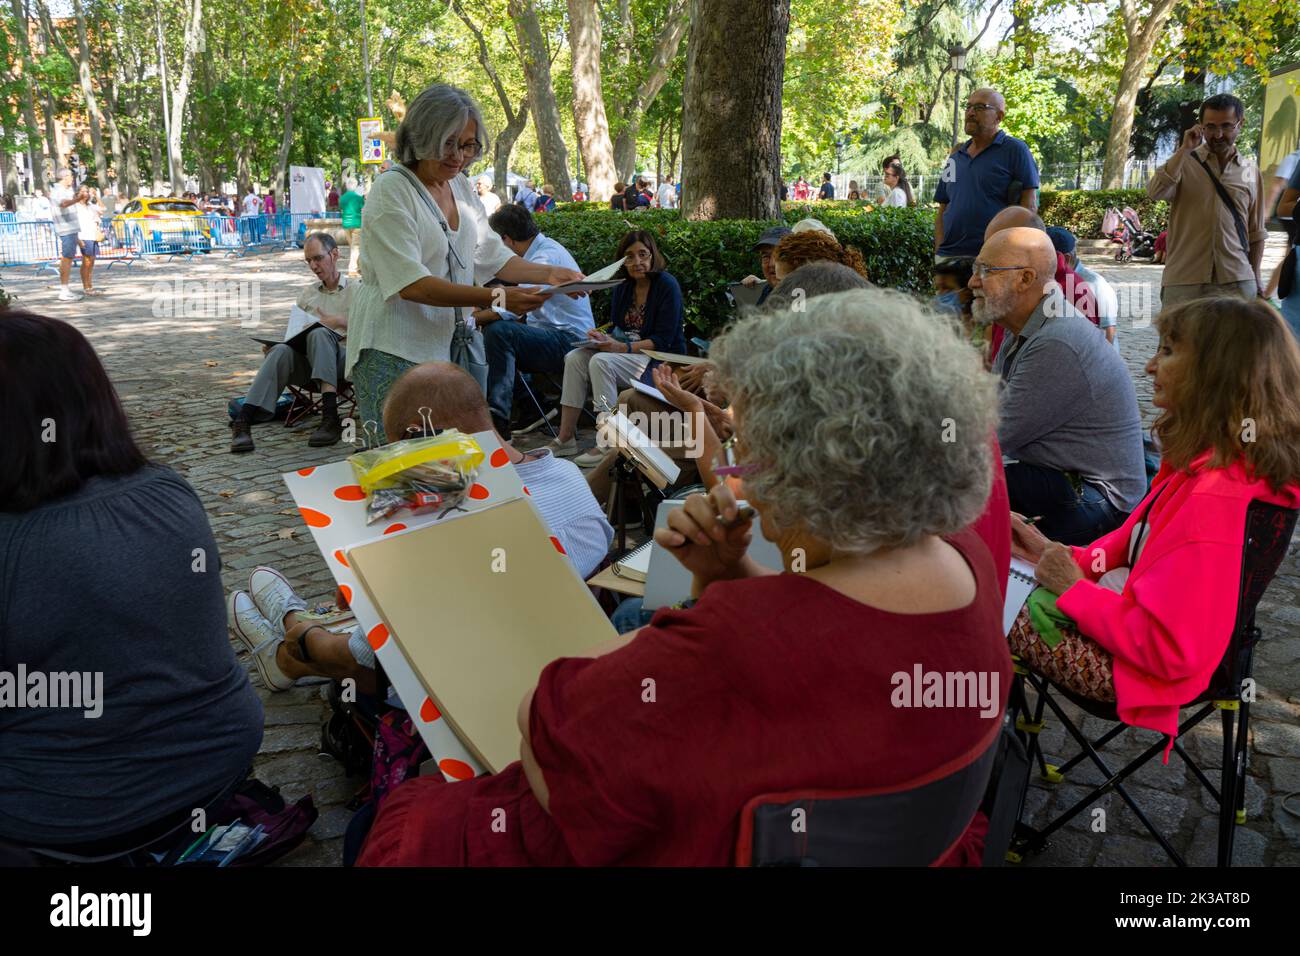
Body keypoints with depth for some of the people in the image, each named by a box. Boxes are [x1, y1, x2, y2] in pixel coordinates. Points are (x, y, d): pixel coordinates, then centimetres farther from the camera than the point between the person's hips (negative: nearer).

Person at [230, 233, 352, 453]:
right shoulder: (307, 294, 26)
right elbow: (295, 335, 24)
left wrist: (341, 322, -13)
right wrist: (274, 344, 3)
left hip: (342, 363, -3)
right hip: (308, 366, 3)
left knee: (319, 334, -34)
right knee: (282, 351, -30)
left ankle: (330, 417, -45)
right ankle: (243, 421, -43)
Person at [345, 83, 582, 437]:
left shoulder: (461, 186, 11)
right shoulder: (391, 190, -12)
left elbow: (492, 256, 14)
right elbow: (411, 284, -22)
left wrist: (548, 274, -3)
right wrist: (495, 298, -28)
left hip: (459, 343, 7)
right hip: (397, 353, -7)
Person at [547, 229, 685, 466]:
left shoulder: (667, 285, -12)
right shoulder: (623, 287, 9)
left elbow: (663, 340, -17)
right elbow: (621, 331, 14)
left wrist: (623, 347, -26)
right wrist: (603, 338, -10)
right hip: (628, 350, 7)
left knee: (601, 362, -29)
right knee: (575, 358, -13)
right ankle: (566, 438, -13)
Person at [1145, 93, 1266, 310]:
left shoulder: (1251, 172, 12)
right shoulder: (1183, 163, 4)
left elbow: (1256, 232, 16)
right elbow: (1155, 192, -16)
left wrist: (1256, 276, 12)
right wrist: (1184, 149, -14)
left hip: (1237, 281, 3)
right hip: (1184, 279, -3)